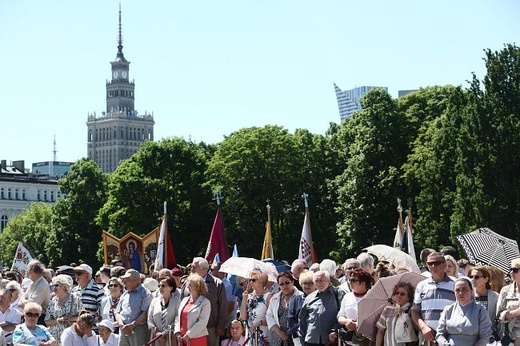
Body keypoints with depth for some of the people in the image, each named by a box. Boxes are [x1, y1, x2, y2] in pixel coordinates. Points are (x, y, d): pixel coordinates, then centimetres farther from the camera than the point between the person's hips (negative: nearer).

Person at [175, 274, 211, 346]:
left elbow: (202, 322, -13)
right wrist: (178, 333, -1)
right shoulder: (184, 300, 16)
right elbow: (177, 317, 14)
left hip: (197, 339, -6)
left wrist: (188, 335, -15)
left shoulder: (205, 302, -5)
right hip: (182, 339, 6)